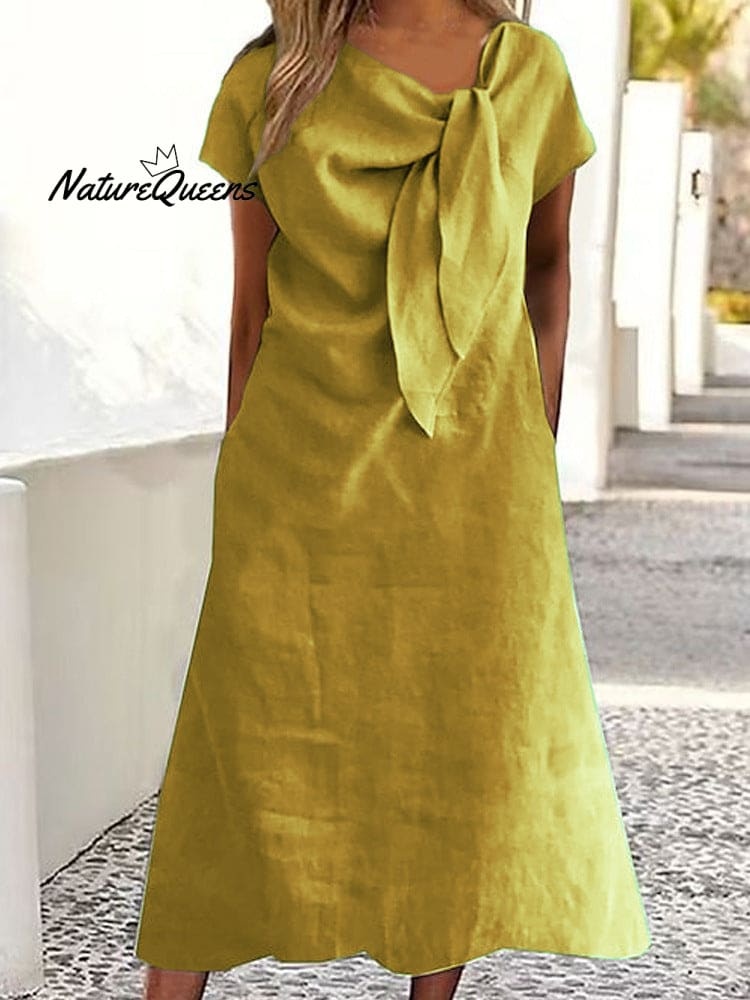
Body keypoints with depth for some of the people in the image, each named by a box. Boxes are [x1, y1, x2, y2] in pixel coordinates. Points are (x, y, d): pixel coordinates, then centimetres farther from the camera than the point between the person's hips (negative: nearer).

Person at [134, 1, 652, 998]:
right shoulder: (266, 82, -1)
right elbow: (253, 312, 5)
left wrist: (536, 453, 9)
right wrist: (241, 498, 7)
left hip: (477, 476, 2)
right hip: (303, 480, -1)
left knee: (470, 756, 6)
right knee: (247, 742, 2)